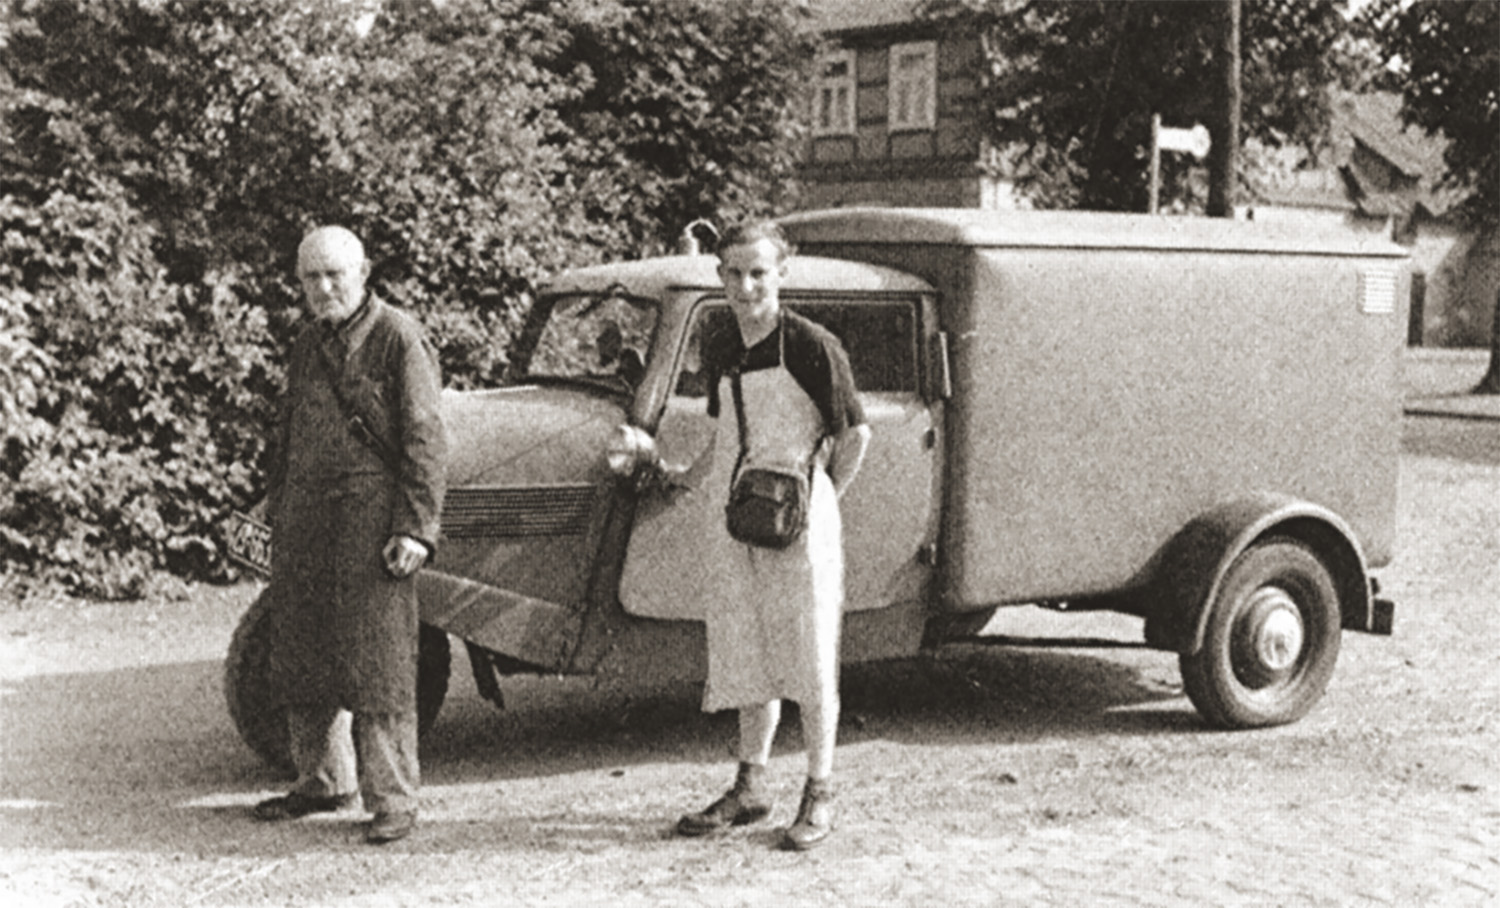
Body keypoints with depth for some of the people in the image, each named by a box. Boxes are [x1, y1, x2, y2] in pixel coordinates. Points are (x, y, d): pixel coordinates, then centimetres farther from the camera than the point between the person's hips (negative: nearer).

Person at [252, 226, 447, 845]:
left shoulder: (397, 338, -6)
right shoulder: (307, 347, 16)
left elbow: (424, 439, -10)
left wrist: (415, 527, -16)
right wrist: (278, 515, 20)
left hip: (372, 516, -7)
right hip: (305, 523, 7)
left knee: (377, 664, -7)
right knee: (304, 657, 12)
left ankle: (393, 801, 0)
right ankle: (323, 783, 27)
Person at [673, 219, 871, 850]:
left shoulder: (812, 347, -11)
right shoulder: (719, 353, 7)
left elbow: (855, 433, -5)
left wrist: (820, 503, -2)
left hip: (801, 515, -6)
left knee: (809, 658, 0)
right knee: (747, 656, 11)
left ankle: (819, 798, 9)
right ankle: (750, 788, 22)